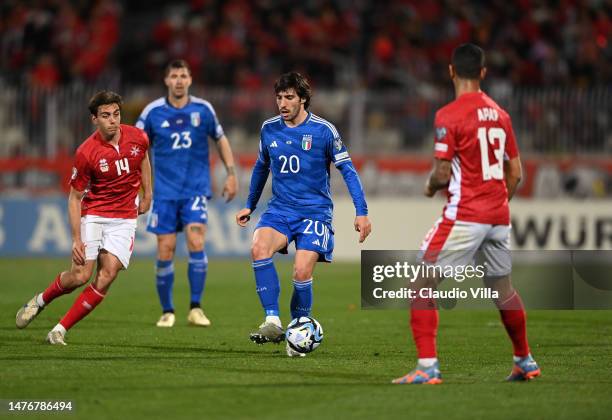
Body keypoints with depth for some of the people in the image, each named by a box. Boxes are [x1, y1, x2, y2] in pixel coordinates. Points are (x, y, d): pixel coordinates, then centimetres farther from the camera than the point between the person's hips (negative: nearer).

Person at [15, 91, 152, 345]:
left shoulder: (137, 138, -7)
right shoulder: (86, 153, -17)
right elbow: (74, 198, -9)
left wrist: (147, 195, 19)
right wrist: (77, 239, -15)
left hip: (125, 217, 3)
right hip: (93, 214, -3)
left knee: (107, 275, -13)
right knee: (81, 275, -12)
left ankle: (61, 329, -4)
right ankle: (40, 301, 20)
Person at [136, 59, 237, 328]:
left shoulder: (203, 109, 1)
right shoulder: (153, 112, -1)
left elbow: (221, 140, 15)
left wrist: (231, 174, 10)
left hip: (196, 189, 0)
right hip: (165, 192, 0)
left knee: (196, 243, -17)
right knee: (165, 251, -3)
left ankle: (196, 308, -10)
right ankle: (167, 311, 11)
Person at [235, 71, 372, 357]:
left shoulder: (324, 131, -7)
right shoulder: (269, 129, 5)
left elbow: (347, 170, -3)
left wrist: (361, 213, -9)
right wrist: (250, 206, 28)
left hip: (314, 212, -3)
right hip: (280, 210, 3)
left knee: (302, 273, -19)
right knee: (259, 249, -27)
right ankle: (272, 322, -25)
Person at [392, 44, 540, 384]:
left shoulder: (449, 115, -11)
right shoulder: (500, 114, 9)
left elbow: (442, 174, -13)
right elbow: (515, 173, 13)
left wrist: (431, 187, 8)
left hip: (465, 217, -7)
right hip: (499, 216, 7)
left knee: (422, 285, -3)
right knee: (503, 288, 22)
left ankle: (428, 367, -13)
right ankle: (525, 362, 33)